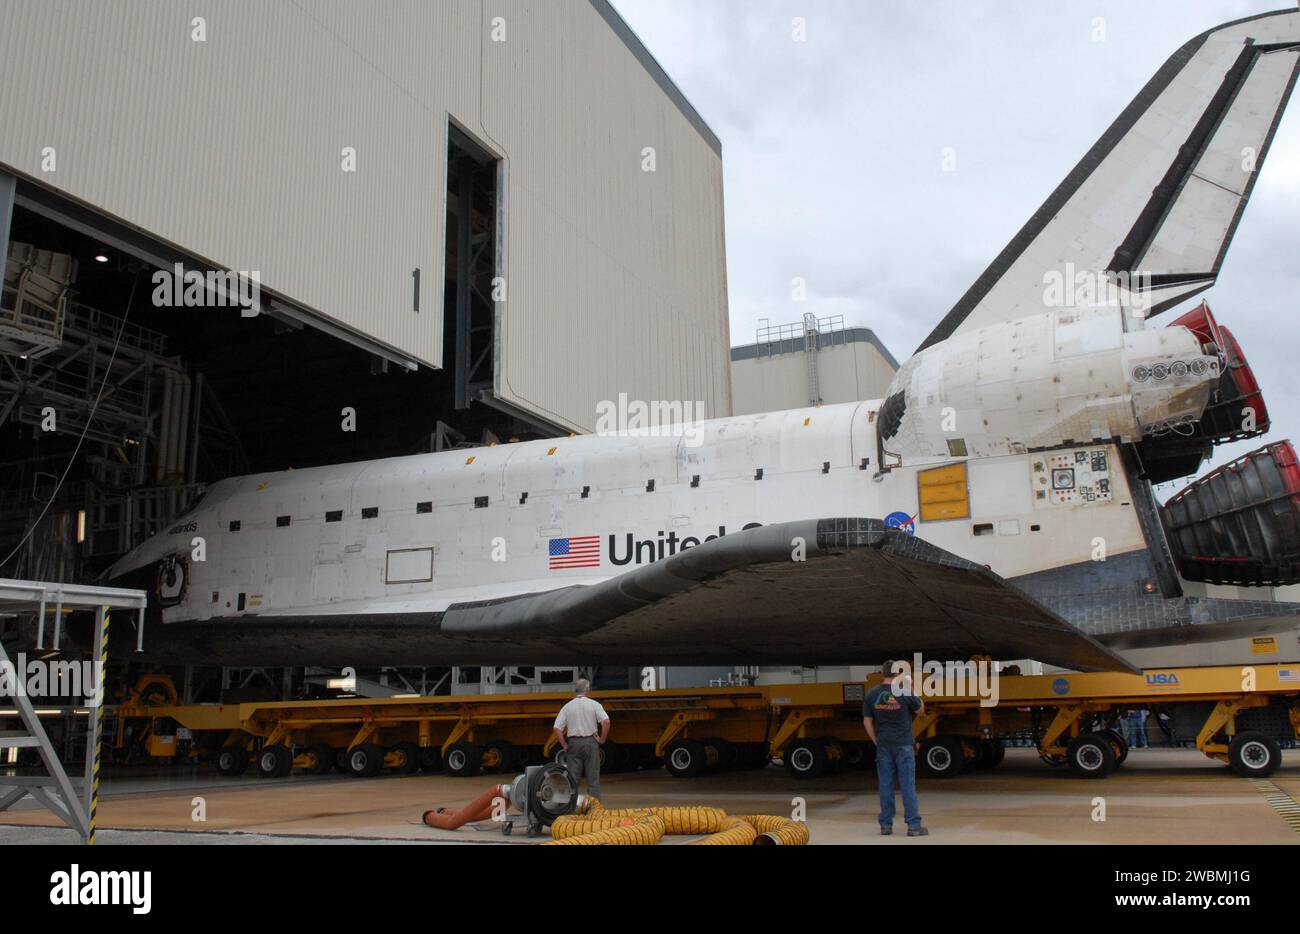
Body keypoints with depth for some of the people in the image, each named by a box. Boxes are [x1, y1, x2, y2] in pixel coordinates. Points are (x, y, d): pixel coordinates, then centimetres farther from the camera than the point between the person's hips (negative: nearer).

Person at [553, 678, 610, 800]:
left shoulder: (567, 706, 4)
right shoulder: (594, 704, -2)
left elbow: (557, 728, -1)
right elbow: (606, 721, -14)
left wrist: (564, 746, 5)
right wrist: (602, 739, -3)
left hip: (573, 743, 2)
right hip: (590, 742, -2)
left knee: (573, 778, 6)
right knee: (593, 777, 3)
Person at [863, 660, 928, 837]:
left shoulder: (871, 694, 2)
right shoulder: (904, 692, -8)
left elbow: (867, 722, 5)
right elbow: (920, 710, 8)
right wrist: (911, 687, 12)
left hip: (883, 745, 3)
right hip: (903, 745, -3)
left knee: (885, 785, 6)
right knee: (908, 785, -1)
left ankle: (886, 825, 9)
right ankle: (914, 825, 0)